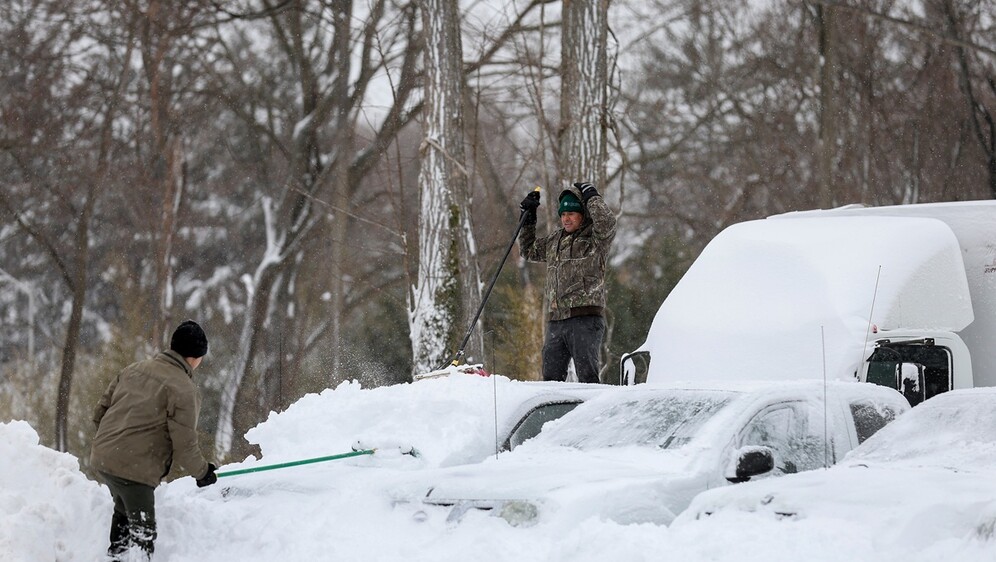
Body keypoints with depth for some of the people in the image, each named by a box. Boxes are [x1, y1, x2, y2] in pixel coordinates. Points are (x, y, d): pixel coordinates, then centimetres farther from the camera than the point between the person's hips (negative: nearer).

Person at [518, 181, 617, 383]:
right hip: (556, 320, 7)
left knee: (587, 375, -12)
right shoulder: (554, 241, 21)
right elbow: (529, 251, 36)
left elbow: (606, 222, -21)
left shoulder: (595, 239, 0)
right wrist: (528, 219, 28)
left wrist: (591, 196, -7)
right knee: (551, 376, 6)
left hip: (585, 319, -7)